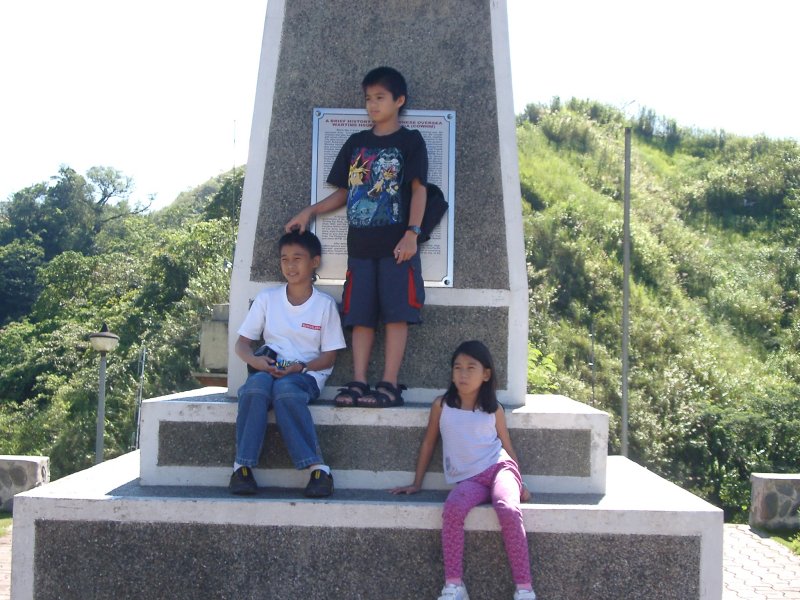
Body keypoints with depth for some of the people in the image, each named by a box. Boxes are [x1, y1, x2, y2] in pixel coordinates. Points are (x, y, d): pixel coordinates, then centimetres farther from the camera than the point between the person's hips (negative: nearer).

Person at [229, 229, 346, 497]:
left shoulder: (325, 304, 5)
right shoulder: (267, 298, 9)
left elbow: (329, 355, 3)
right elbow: (242, 343, 10)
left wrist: (300, 367, -16)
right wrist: (255, 359, -14)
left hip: (306, 375, -2)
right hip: (268, 370, 2)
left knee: (285, 388, -38)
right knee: (257, 385, -36)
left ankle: (318, 469, -37)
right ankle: (242, 466, -32)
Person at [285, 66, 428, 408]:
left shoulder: (410, 141, 3)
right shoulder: (356, 143, 16)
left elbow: (418, 189, -3)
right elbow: (344, 192, 20)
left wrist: (412, 233, -14)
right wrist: (310, 212, 8)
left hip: (397, 244, -5)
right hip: (360, 245, 5)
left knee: (396, 312, -6)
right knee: (360, 314, 2)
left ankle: (389, 385, -7)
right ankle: (359, 382, 2)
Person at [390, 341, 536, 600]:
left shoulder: (493, 410, 10)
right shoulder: (442, 405, 9)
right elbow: (428, 443, 16)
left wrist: (520, 484, 7)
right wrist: (416, 483, 17)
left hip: (499, 467, 0)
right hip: (467, 480, 0)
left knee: (508, 510, -32)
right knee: (453, 508, -33)